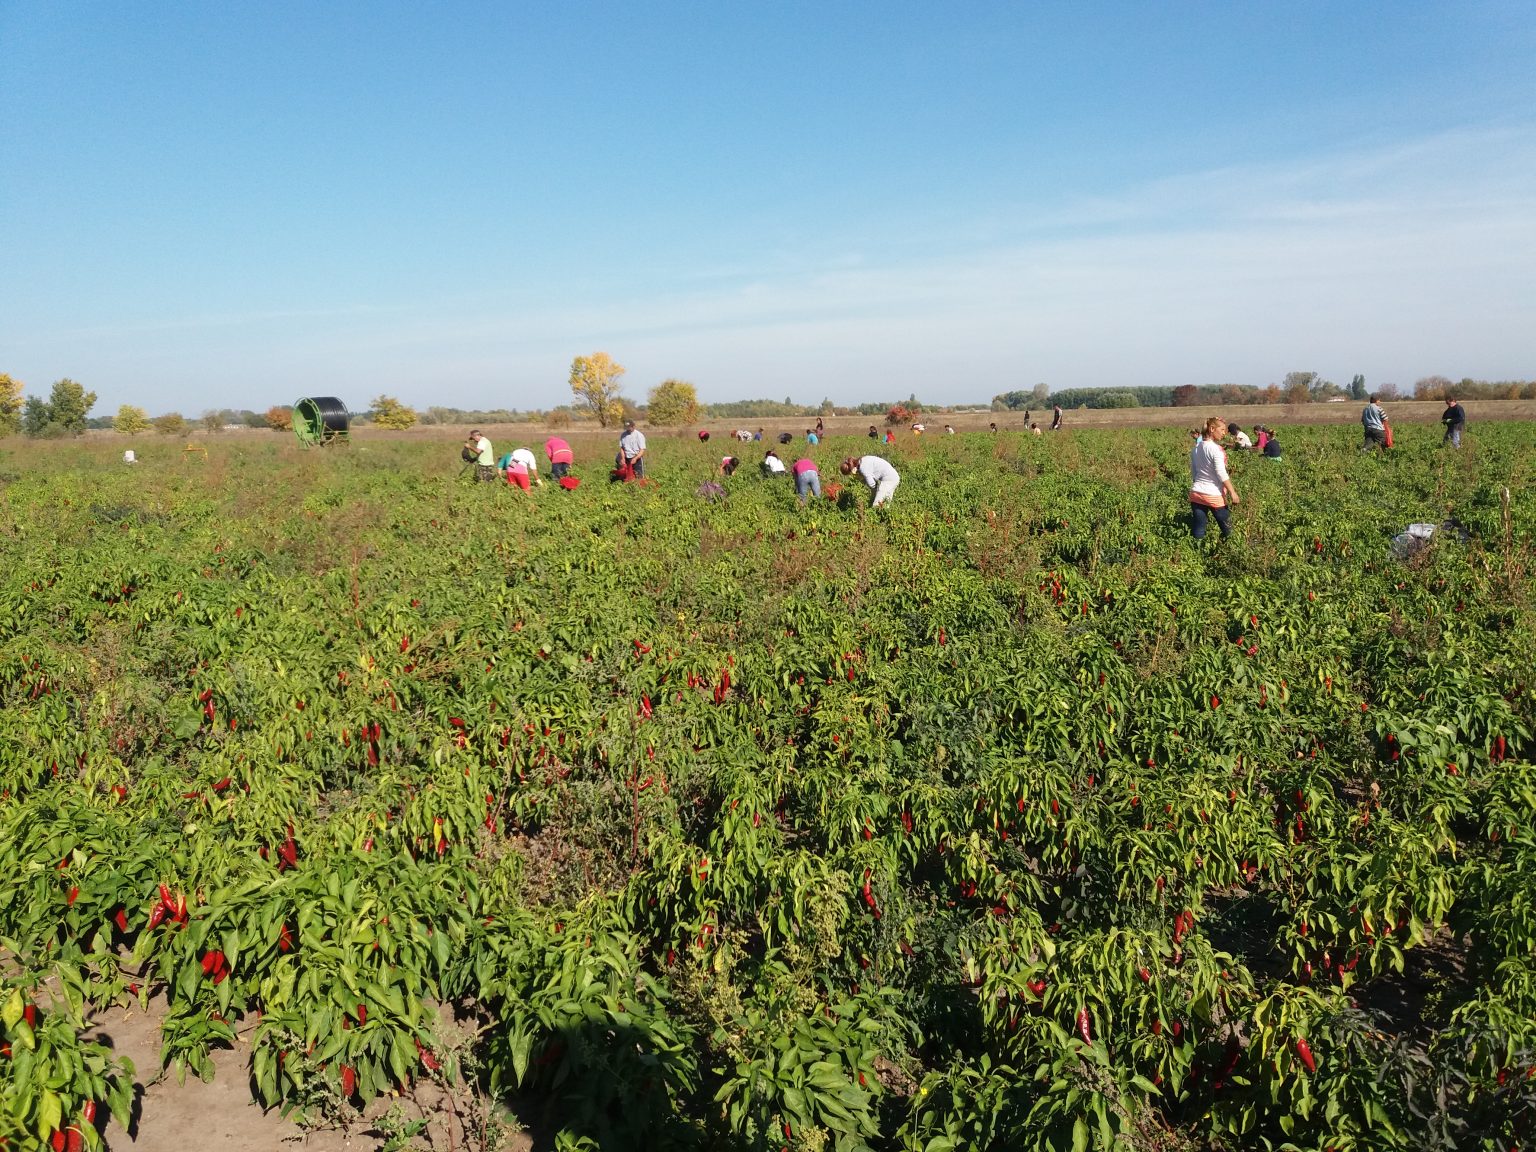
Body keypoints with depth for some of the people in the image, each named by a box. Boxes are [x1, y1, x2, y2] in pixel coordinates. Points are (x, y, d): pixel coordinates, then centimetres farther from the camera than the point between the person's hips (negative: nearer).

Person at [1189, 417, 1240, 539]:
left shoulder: (1195, 448, 8)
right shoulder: (1215, 448, -14)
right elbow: (1221, 473, -16)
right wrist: (1232, 492, -12)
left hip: (1196, 493, 6)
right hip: (1214, 495, -6)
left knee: (1198, 533, 5)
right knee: (1227, 530, 12)